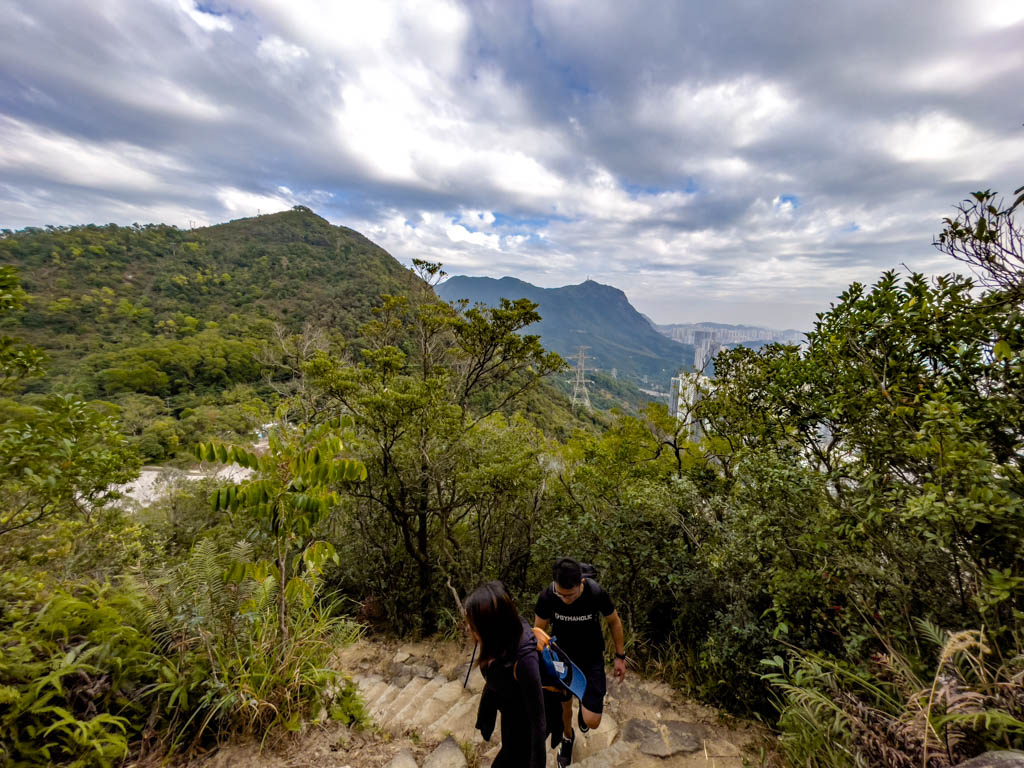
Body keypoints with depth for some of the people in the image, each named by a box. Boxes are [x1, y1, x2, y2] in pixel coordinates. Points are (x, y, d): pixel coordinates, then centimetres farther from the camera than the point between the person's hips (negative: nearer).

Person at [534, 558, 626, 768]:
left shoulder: (597, 594, -31)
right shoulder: (546, 597, -29)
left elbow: (614, 622, -10)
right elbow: (539, 630, -10)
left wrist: (620, 657, -1)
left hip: (591, 658, -1)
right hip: (561, 657, 1)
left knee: (592, 722, -3)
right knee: (564, 705, 20)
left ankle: (587, 702, 33)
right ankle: (567, 738, 55)